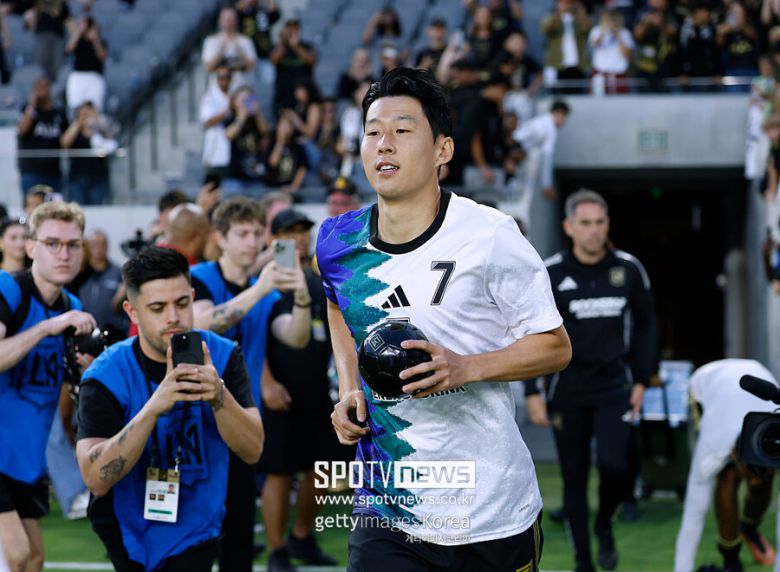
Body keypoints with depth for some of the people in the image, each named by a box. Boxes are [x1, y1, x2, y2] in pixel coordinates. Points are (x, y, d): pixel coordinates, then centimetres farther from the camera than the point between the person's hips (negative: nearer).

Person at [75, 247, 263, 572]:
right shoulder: (106, 376, -19)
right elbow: (96, 478, -29)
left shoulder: (222, 356, -11)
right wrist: (154, 406, -40)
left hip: (194, 531, 1)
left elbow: (252, 450, -18)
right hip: (127, 529, -1)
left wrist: (219, 395, -37)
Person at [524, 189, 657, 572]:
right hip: (567, 392, 0)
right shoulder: (550, 275, -5)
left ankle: (605, 526, 16)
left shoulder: (628, 270, 1)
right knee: (574, 476, 5)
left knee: (613, 466, -15)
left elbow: (644, 325, 13)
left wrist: (641, 380, 9)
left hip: (614, 389, 1)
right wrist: (532, 393, -4)